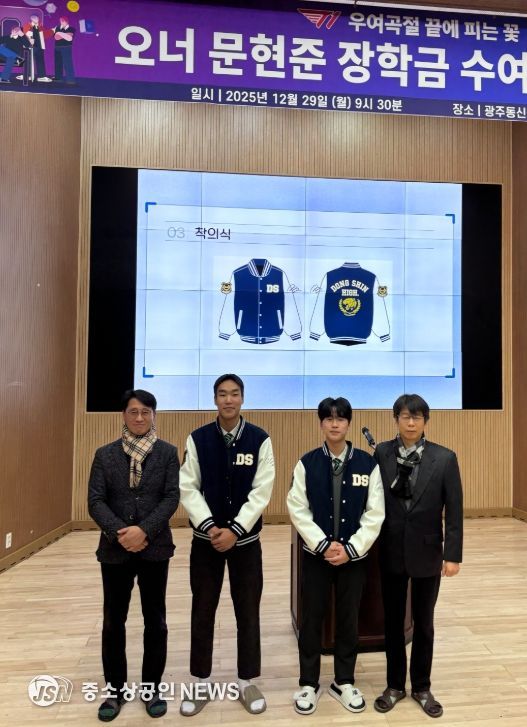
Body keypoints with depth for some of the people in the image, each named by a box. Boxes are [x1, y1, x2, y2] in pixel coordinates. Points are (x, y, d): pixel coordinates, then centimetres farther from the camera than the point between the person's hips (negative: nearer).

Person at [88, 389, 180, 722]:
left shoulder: (168, 452, -1)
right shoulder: (105, 454, 2)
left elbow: (172, 497, -8)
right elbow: (95, 500, -5)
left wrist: (144, 531, -20)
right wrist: (119, 532, -19)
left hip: (154, 548, -1)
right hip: (115, 549, 1)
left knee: (155, 620, 11)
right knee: (113, 621, 13)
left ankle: (151, 688, 30)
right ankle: (115, 690, 32)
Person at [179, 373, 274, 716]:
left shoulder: (260, 439, -7)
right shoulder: (198, 439, -4)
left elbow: (262, 492, -10)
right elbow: (188, 488, -5)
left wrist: (234, 530, -16)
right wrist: (209, 526, -16)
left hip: (245, 538, -1)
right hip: (206, 538, 1)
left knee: (248, 612, 10)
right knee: (202, 611, 12)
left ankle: (247, 682, 29)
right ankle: (201, 683, 30)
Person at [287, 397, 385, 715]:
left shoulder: (368, 463, -6)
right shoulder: (307, 463, -6)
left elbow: (375, 514, -6)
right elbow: (298, 510, -6)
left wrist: (351, 548, -11)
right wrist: (323, 544, -13)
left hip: (354, 555, 0)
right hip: (316, 554, 0)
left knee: (349, 620, 14)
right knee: (311, 620, 10)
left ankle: (344, 682, 34)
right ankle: (309, 683, 29)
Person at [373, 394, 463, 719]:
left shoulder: (444, 458, -8)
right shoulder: (382, 453, -6)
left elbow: (454, 510, -6)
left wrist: (453, 554, -7)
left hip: (427, 552, 0)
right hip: (391, 551, 1)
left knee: (424, 623, 16)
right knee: (393, 621, 15)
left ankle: (422, 687, 36)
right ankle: (395, 685, 34)